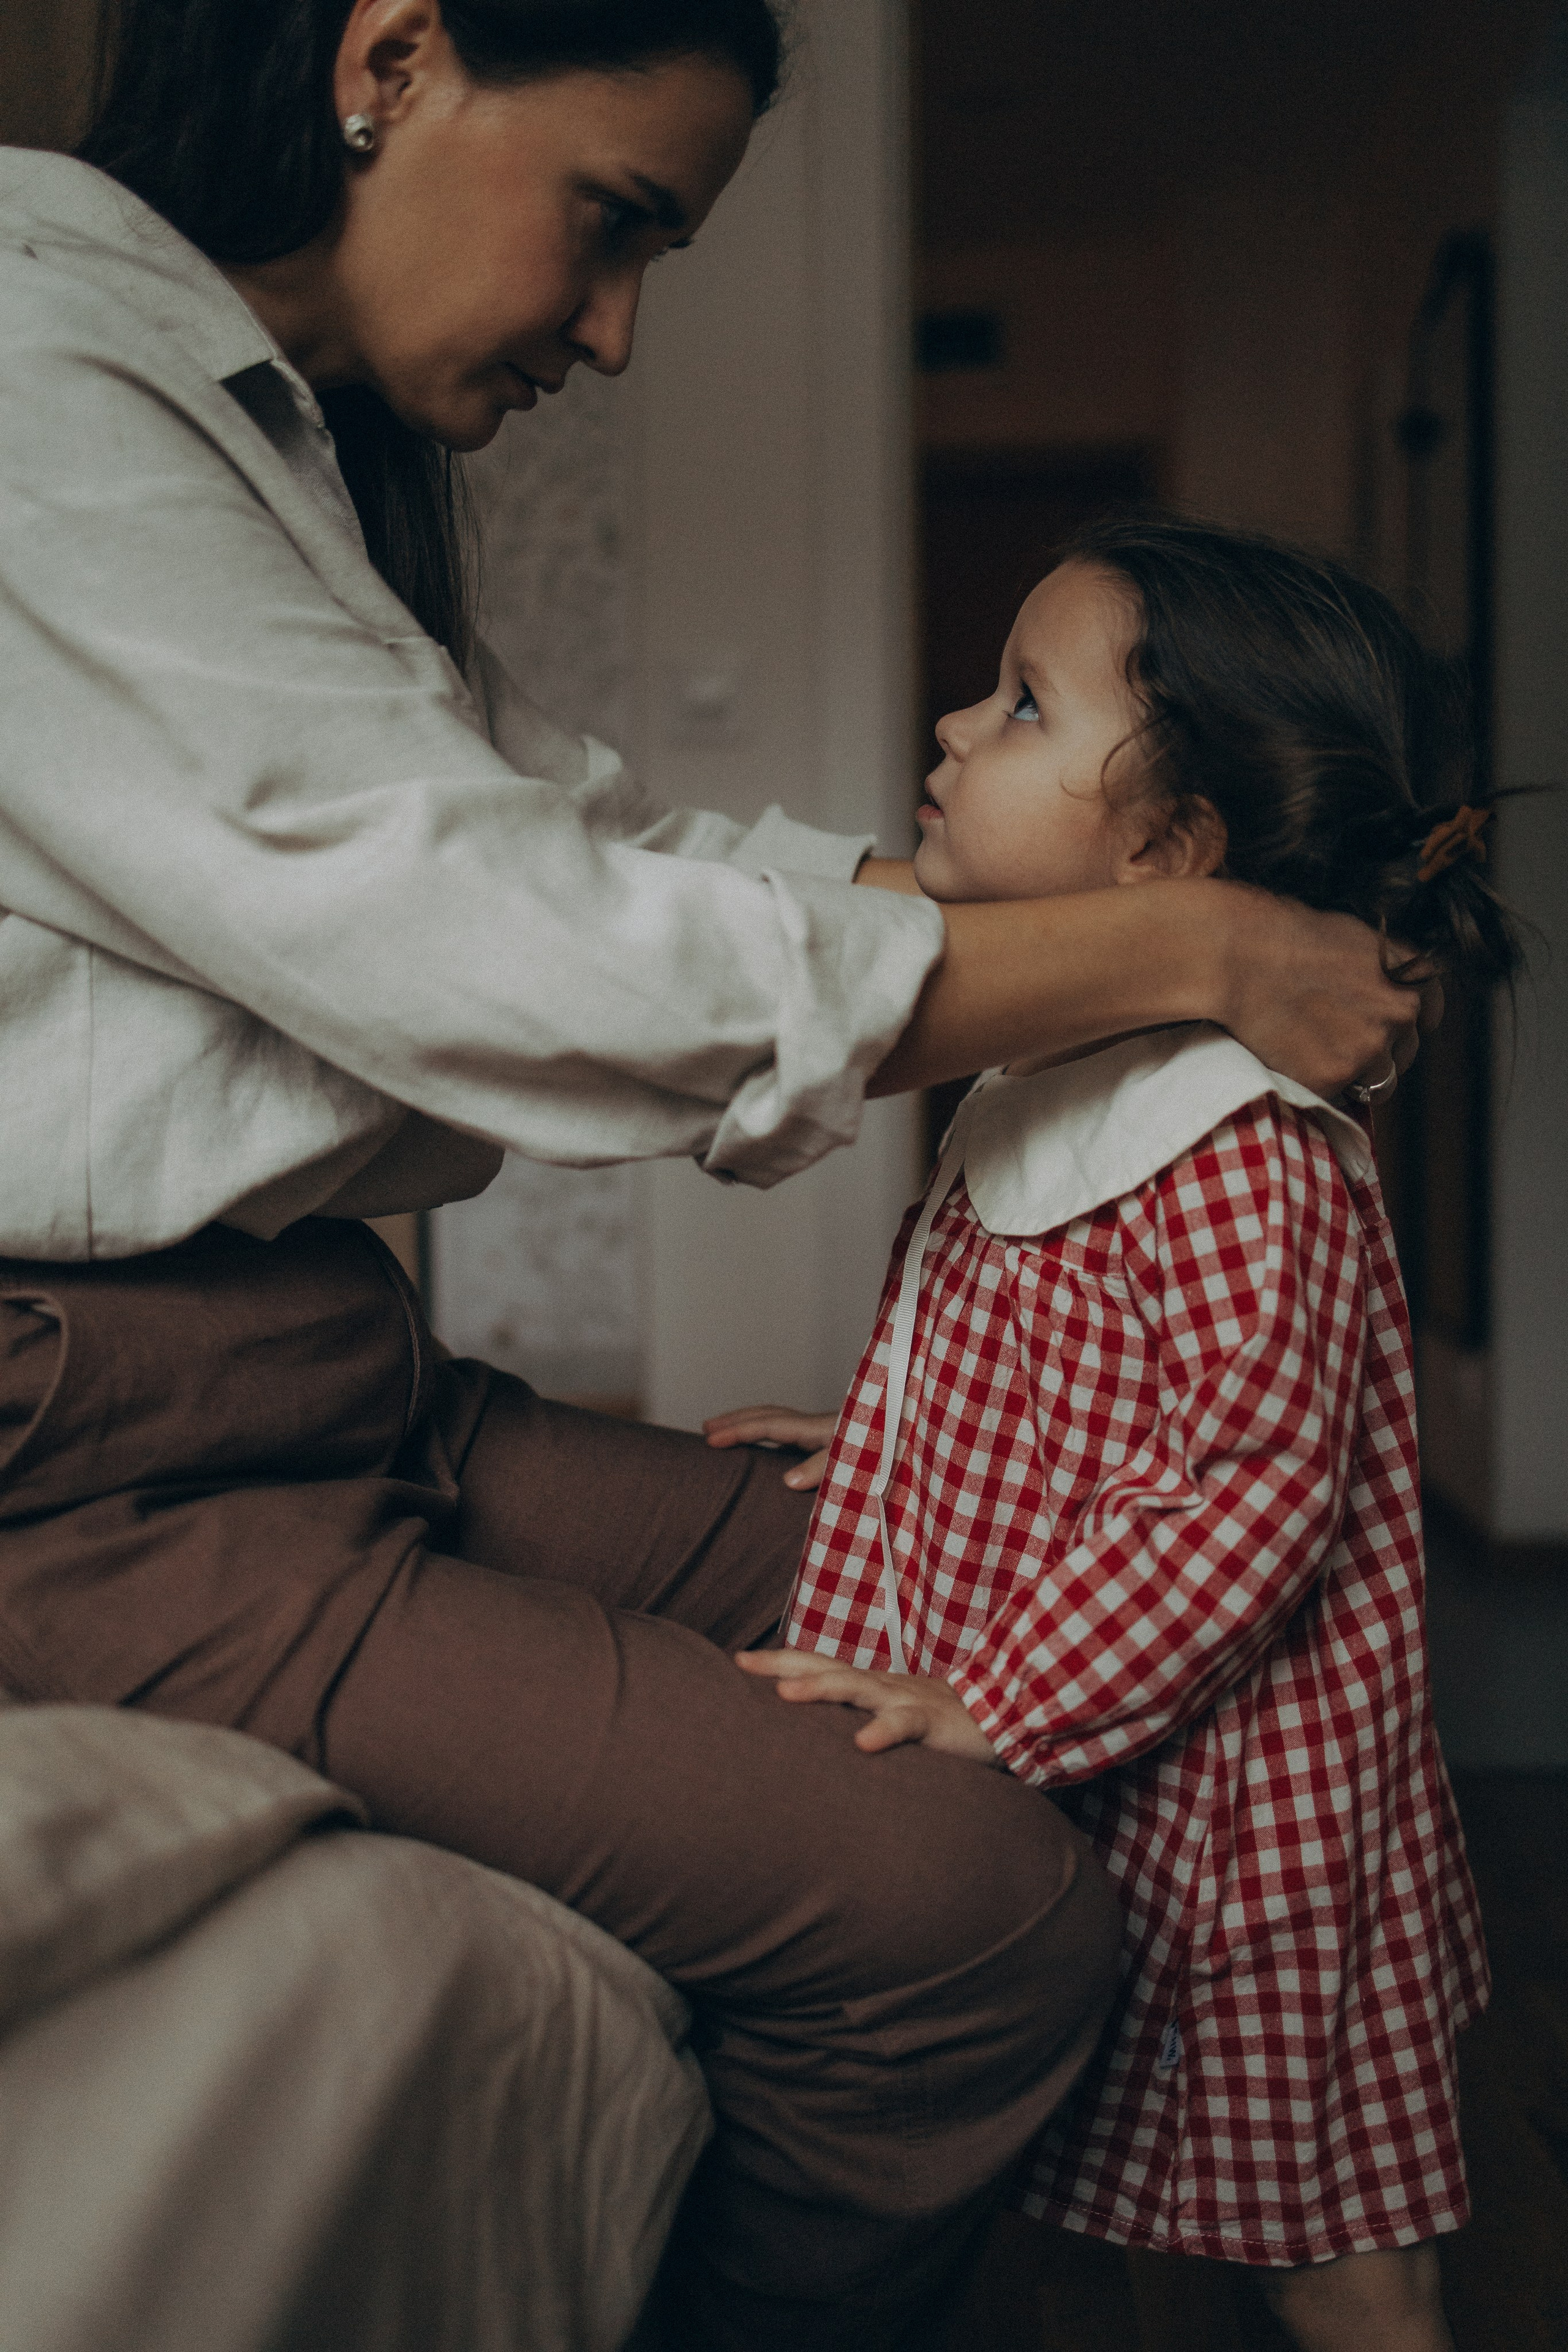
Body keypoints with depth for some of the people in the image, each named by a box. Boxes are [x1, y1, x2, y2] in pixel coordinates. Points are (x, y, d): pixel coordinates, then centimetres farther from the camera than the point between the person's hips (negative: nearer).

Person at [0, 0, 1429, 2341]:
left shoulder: (323, 453, 17)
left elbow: (611, 832, 14)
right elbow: (494, 943, -22)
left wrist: (1233, 872, 9)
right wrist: (1186, 956, -14)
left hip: (343, 1374, 10)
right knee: (972, 1906, -18)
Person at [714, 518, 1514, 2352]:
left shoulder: (1250, 1157, -23)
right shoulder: (1040, 1092, 7)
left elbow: (1249, 1488, -26)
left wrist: (1001, 1710, -27)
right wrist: (867, 1443, 18)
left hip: (1219, 1800, -9)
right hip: (1063, 1788, 9)